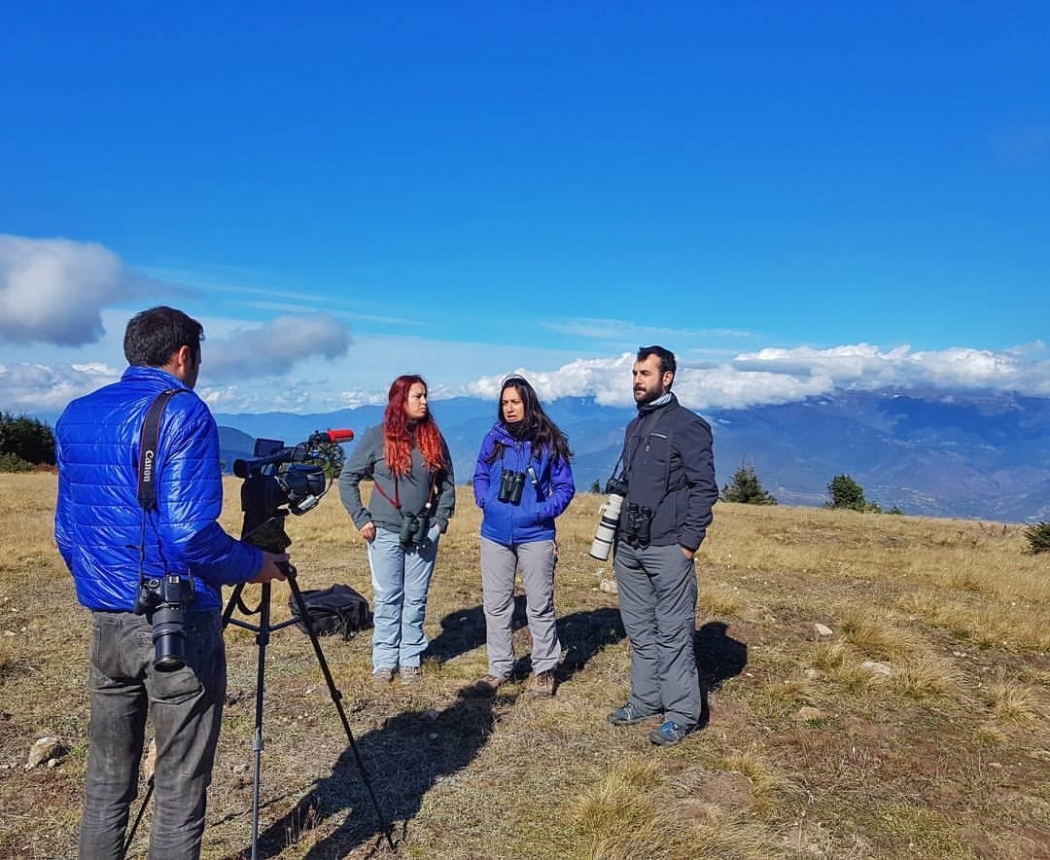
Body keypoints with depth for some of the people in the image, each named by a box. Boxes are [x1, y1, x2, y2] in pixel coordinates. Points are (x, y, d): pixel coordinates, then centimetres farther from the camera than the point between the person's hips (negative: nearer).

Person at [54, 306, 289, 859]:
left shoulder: (75, 415, 9)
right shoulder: (183, 412, -13)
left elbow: (66, 529, 14)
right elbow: (190, 533, -21)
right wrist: (254, 566, -5)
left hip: (105, 621, 7)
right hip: (177, 625, -7)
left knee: (105, 778, 19)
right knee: (179, 788, 6)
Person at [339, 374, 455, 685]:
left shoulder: (433, 437, 4)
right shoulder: (377, 436, -5)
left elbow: (447, 482, 12)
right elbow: (347, 478, -2)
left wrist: (442, 518, 4)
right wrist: (361, 519, -7)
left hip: (423, 533, 3)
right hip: (385, 532, -2)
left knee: (416, 600, 8)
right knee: (388, 599, 5)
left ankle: (411, 660, 18)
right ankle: (384, 661, 16)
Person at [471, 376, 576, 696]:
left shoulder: (548, 441, -6)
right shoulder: (493, 438, 1)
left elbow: (565, 487, 0)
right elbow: (480, 476, 14)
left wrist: (544, 511, -16)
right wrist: (485, 500, -5)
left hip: (535, 536, -3)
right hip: (495, 535, 3)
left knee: (540, 605, 7)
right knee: (495, 604, 12)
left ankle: (544, 669, 23)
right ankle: (499, 667, 26)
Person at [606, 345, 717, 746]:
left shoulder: (688, 425, -8)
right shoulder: (635, 426, 15)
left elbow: (704, 488, -11)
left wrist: (688, 543, -15)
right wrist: (617, 536, 15)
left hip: (667, 550, -7)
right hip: (629, 549, 8)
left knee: (673, 633, 0)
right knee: (639, 629, 15)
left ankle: (682, 713, 12)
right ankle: (646, 698, 28)